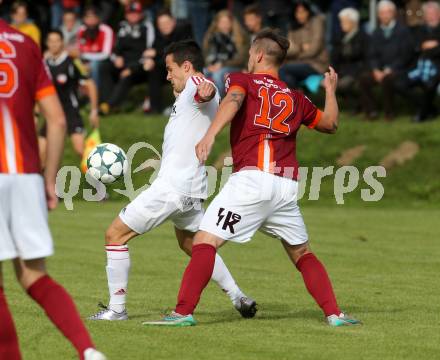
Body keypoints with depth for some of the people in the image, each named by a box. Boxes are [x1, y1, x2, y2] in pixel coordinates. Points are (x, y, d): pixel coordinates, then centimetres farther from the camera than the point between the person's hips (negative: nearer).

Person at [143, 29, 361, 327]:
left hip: (251, 178, -5)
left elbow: (233, 101, -12)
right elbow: (330, 123, 37)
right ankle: (334, 313, 9)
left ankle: (184, 312, -18)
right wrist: (330, 90, 53)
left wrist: (210, 135, -27)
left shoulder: (242, 80, 12)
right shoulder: (296, 98, 23)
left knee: (205, 241, -7)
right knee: (302, 253, 19)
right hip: (287, 186, 5)